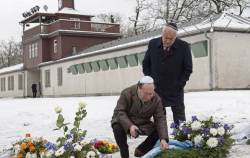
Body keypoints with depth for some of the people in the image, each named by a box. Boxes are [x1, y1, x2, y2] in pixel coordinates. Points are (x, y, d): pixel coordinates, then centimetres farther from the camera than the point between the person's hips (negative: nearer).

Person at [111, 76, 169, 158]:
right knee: (117, 127, -34)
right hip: (126, 123, -3)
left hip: (143, 124, 3)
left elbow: (160, 119, -18)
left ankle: (140, 151, 5)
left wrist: (163, 139, -32)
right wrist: (130, 126, -41)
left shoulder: (156, 99, -16)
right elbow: (119, 112, -23)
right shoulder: (126, 93, -23)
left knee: (158, 131, -19)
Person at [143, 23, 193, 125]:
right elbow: (146, 64, 9)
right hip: (157, 89, 2)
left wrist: (179, 84, -8)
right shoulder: (153, 44, -1)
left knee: (179, 119, 4)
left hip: (175, 91, -1)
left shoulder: (184, 47, -7)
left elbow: (188, 69, -1)